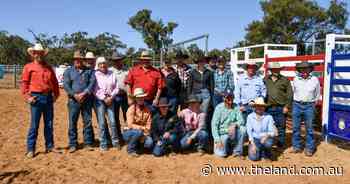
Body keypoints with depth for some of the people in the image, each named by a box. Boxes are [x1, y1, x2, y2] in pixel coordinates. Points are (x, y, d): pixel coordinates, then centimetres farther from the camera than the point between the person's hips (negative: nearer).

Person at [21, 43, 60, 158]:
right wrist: (27, 97, -12)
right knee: (34, 125, -1)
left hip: (48, 97, 4)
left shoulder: (48, 67, 13)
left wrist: (56, 94, 7)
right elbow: (24, 83, -4)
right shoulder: (28, 67, 1)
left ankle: (49, 146, 21)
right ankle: (30, 149, 8)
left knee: (49, 124, 10)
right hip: (36, 97, -4)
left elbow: (55, 82, 15)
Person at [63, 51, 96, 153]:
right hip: (73, 100, 0)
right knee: (72, 122, 1)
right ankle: (73, 144, 10)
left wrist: (84, 93, -14)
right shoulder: (68, 71, 11)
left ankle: (88, 143, 12)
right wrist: (75, 95, -13)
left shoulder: (89, 71, 11)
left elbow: (92, 82, -2)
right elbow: (66, 85, 0)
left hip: (87, 99, 0)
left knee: (88, 121, 3)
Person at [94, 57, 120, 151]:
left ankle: (115, 142, 13)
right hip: (99, 100, -2)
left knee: (112, 121, -1)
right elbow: (95, 90, -4)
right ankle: (103, 144, 9)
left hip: (110, 100, 2)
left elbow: (116, 88, 7)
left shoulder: (111, 74, 9)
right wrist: (104, 98, -9)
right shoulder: (95, 75, 1)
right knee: (102, 123, -1)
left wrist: (111, 97, -6)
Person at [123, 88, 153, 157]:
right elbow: (130, 125, -20)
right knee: (139, 132, -35)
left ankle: (137, 144, 9)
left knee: (149, 143, -24)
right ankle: (131, 149, -9)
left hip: (143, 134, 3)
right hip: (129, 133, -3)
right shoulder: (131, 109, -14)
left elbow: (148, 126, -6)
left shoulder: (147, 110, -2)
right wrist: (142, 128, -25)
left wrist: (144, 135, -19)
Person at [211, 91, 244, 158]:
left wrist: (234, 125, -32)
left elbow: (241, 120, -8)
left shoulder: (236, 107, -5)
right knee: (222, 154, -19)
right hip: (222, 133, -2)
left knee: (242, 128, -27)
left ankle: (237, 151, -11)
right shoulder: (219, 108, -11)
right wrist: (217, 140, -21)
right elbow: (214, 124, -13)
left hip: (233, 133, 3)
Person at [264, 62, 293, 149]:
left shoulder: (285, 80, 3)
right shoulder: (266, 80, 9)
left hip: (281, 108, -2)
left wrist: (287, 106, -6)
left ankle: (281, 144, 16)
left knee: (281, 127, 4)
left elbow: (290, 94, 1)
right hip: (269, 108, 2)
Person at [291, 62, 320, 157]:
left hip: (309, 106, -1)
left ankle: (309, 148, 13)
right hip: (297, 105, 2)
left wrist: (312, 103, 10)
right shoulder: (296, 79, 2)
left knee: (309, 128, 3)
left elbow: (317, 94, 11)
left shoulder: (315, 80, 0)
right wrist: (296, 102, 12)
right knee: (296, 127, 6)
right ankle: (296, 146, 18)